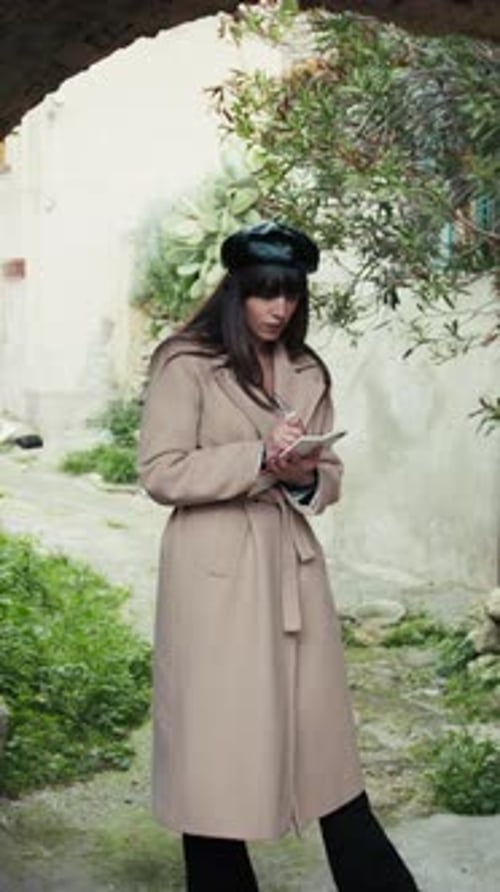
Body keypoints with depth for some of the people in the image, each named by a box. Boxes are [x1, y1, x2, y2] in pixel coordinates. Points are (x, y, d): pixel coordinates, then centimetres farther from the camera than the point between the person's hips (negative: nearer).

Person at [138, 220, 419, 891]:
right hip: (216, 575, -4)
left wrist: (305, 478, -9)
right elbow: (161, 472, -11)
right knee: (217, 742, 3)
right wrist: (258, 459, -18)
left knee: (322, 737, 8)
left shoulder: (308, 373, 12)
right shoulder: (186, 364, -5)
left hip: (292, 566, 5)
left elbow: (330, 476, 14)